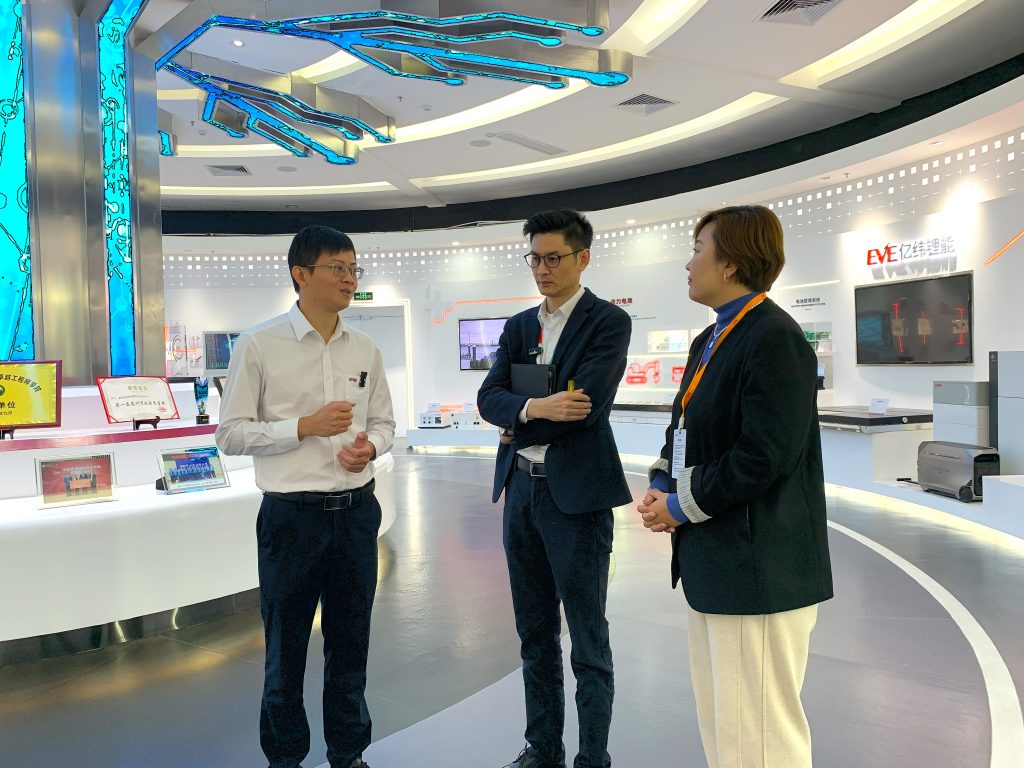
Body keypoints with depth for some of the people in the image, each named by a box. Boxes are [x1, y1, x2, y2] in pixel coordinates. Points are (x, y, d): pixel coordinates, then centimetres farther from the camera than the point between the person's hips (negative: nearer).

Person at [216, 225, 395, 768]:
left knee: (350, 643, 16)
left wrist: (369, 447, -10)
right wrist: (306, 426, -19)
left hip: (356, 511, 4)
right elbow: (230, 434, -8)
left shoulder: (365, 351, 5)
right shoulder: (258, 346, -8)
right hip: (292, 515, -4)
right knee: (286, 648, 13)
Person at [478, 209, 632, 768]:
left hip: (575, 493, -6)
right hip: (520, 490, 7)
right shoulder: (519, 326, 12)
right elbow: (489, 398, 0)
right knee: (534, 634, 17)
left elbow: (587, 404, -19)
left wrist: (519, 428, -7)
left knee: (588, 641, 6)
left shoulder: (608, 322, -7)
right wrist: (535, 408, -20)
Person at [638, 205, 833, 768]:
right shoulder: (710, 341, 14)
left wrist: (682, 506, -14)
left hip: (757, 568, -10)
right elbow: (682, 432, 19)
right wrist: (661, 488, 1)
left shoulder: (775, 340, -16)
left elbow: (765, 455, -23)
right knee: (717, 723, 22)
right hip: (711, 561, 10)